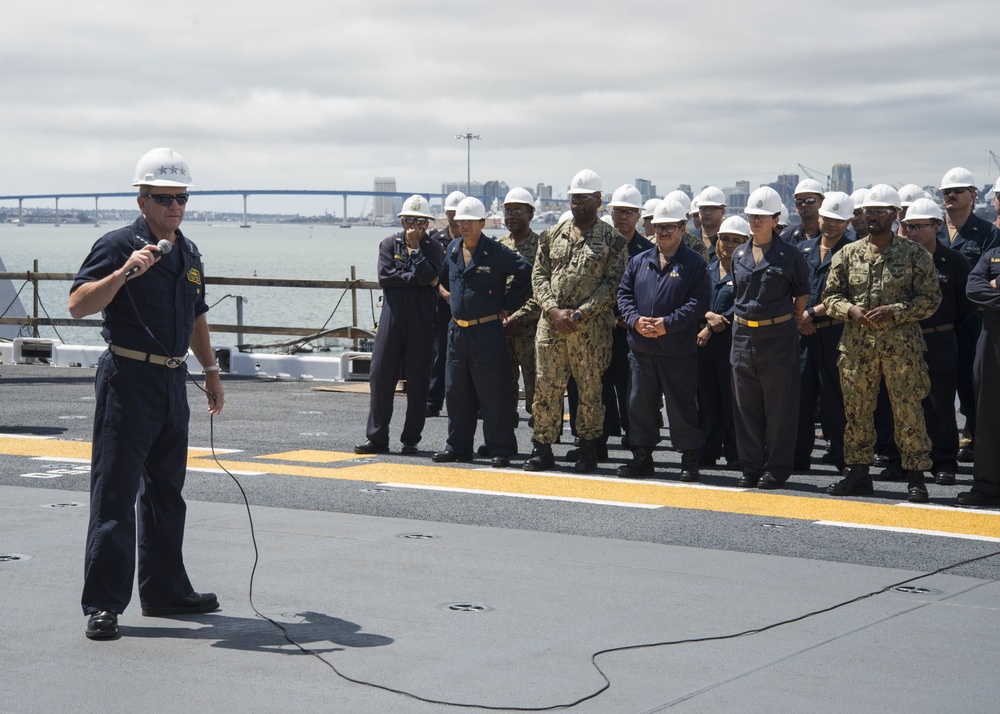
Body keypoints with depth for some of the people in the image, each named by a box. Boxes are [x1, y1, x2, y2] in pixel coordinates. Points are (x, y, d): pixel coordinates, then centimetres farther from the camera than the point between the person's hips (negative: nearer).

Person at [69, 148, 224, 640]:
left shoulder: (189, 254, 14)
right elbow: (78, 305, -19)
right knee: (115, 493, -6)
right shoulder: (118, 245, -9)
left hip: (173, 382, 7)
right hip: (129, 382, -7)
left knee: (166, 492, 15)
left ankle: (165, 590, 25)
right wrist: (124, 273, -29)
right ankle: (103, 604, -3)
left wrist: (211, 370, 25)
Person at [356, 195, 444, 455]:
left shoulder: (433, 247, 6)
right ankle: (377, 438, 7)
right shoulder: (389, 244, 9)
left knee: (418, 380, 2)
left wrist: (416, 248, -9)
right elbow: (384, 277, -6)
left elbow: (430, 276, -13)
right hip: (392, 317, 1)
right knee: (381, 376, 0)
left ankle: (411, 439, 10)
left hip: (422, 322, -1)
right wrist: (416, 278, -10)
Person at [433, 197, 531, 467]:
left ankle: (500, 449, -1)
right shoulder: (452, 250, 10)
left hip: (487, 331, -7)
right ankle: (458, 446, 19)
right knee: (456, 391, 10)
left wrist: (508, 304, -8)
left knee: (493, 393, -5)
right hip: (457, 331, 7)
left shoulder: (496, 252, -10)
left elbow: (526, 272, -12)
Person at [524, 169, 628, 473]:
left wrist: (579, 314, -14)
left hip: (591, 328, -3)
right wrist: (554, 310, -7)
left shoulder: (612, 240, 1)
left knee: (590, 389, 3)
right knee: (545, 387, 3)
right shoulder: (552, 236, 12)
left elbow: (612, 284, -6)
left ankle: (588, 451, 14)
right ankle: (543, 449, 12)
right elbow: (538, 276, 9)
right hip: (551, 323, 3)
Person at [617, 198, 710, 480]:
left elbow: (699, 301, -10)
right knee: (640, 403, 10)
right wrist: (635, 319, -9)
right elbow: (624, 294, 10)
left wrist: (668, 323, -18)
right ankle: (642, 456, 20)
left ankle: (689, 459, 9)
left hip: (679, 351, -5)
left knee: (682, 406, 0)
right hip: (641, 348, 5)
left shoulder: (694, 263, -2)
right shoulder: (639, 261, 12)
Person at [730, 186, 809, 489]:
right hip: (743, 336, 5)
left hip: (778, 336, -5)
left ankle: (777, 468, 8)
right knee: (746, 406, 7)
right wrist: (745, 318, 14)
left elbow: (802, 293, 5)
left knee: (779, 407, 1)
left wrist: (788, 321, 2)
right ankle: (752, 467, 16)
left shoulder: (790, 255, -4)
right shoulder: (739, 255, 10)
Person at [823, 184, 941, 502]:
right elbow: (831, 295, 11)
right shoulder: (848, 254, 9)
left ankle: (915, 476, 3)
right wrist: (850, 310, -10)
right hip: (857, 344, 4)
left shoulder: (915, 254, 0)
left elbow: (931, 298, -2)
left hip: (901, 345, -3)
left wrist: (893, 311, -14)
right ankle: (857, 472, 18)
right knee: (856, 409, 8)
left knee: (908, 410, -3)